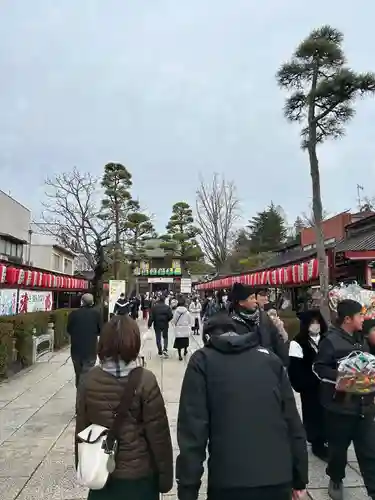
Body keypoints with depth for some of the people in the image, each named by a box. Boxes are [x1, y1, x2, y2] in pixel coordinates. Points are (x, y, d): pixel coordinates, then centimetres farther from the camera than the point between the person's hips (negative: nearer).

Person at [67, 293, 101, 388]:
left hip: (76, 348, 2)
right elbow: (100, 331, 0)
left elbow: (69, 330, 3)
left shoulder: (73, 313, -5)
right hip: (91, 348, -2)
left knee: (78, 373, 20)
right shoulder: (96, 313, -6)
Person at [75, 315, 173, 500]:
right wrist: (165, 475, -1)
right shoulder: (145, 380, -21)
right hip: (139, 474, -3)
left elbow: (81, 428, 0)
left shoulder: (90, 380, -11)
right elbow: (158, 434, -15)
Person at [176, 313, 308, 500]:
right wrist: (300, 478, 15)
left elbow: (193, 426, -8)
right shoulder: (270, 358, 7)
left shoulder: (202, 360, -1)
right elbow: (293, 422, 6)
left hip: (228, 480, -3)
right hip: (279, 478, 3)